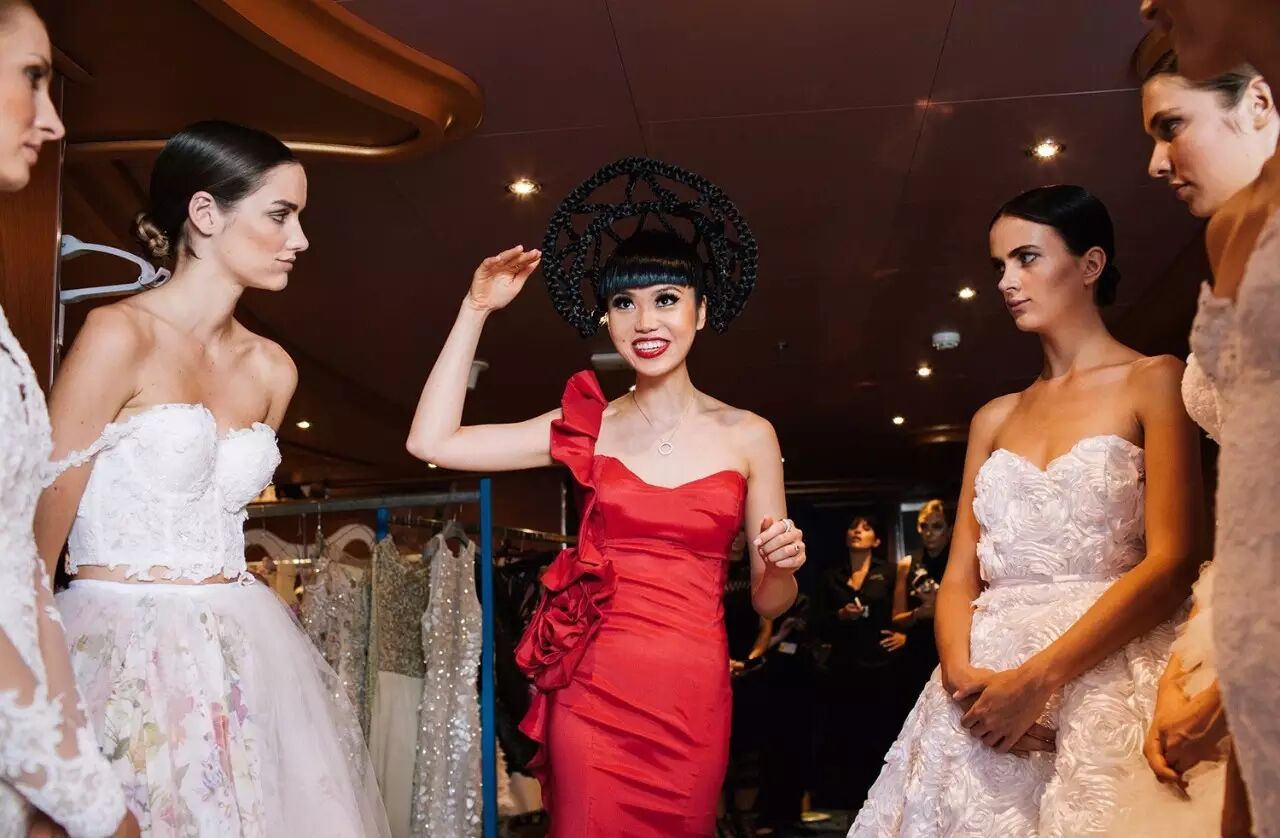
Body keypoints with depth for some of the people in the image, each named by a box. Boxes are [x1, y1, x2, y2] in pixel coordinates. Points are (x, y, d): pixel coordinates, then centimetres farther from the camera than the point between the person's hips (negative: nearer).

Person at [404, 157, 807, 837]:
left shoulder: (748, 436, 1)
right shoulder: (588, 425, 3)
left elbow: (768, 602, 7)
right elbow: (431, 441, -5)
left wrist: (782, 564, -16)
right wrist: (477, 310, -3)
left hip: (693, 699, 0)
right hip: (593, 689, 0)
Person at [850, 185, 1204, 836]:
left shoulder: (1153, 382, 1)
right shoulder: (994, 419, 16)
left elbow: (1173, 562, -10)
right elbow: (960, 574, 9)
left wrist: (1038, 678, -18)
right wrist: (962, 673, -11)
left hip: (1106, 678, -4)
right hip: (985, 683, 4)